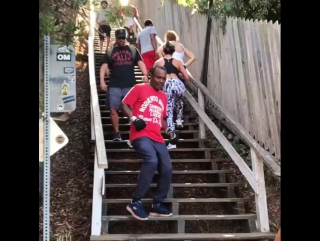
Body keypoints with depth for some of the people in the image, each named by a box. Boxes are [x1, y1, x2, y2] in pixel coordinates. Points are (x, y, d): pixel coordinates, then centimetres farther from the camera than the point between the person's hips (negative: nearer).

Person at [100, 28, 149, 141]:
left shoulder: (133, 50, 11)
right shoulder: (110, 52, 11)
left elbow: (140, 62, 2)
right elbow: (104, 66, 3)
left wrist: (145, 74, -18)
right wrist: (102, 81, -12)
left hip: (130, 85, 0)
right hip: (114, 86, 1)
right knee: (113, 109, -1)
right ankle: (117, 133, 11)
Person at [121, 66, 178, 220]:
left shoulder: (163, 97, 24)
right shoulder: (139, 88, 4)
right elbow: (124, 105, 1)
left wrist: (168, 131, 15)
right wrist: (134, 119, -16)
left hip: (157, 138, 7)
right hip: (141, 135, -7)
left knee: (167, 169, -3)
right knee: (152, 161, -30)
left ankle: (157, 205, 14)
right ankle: (135, 202, -18)